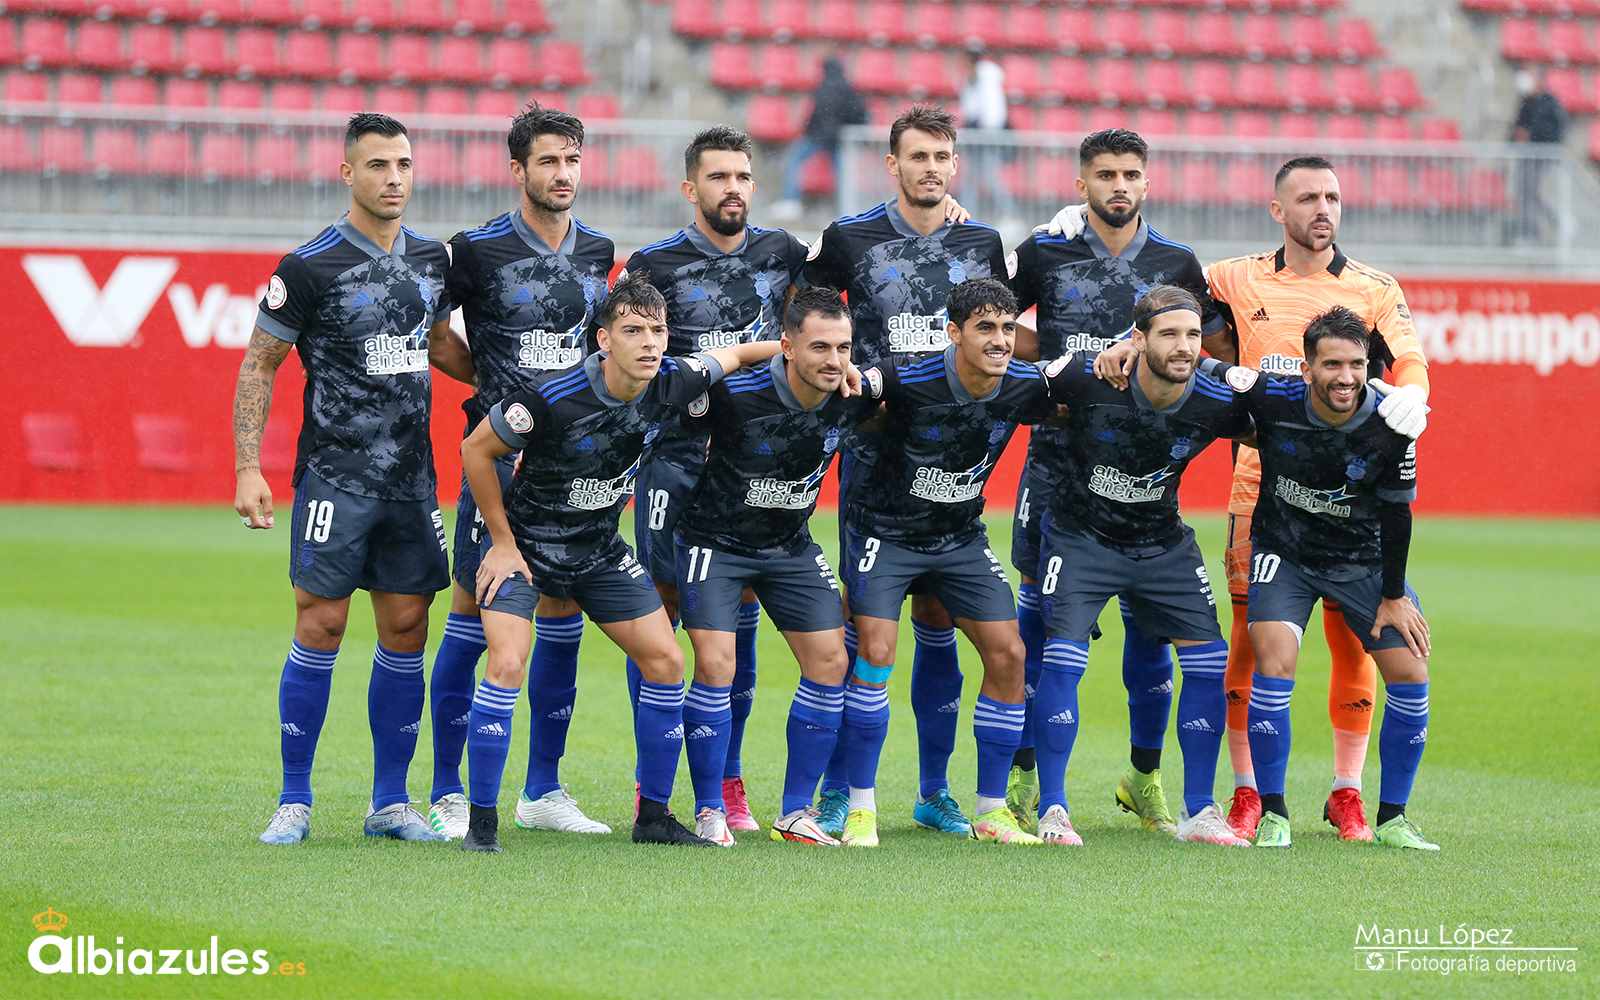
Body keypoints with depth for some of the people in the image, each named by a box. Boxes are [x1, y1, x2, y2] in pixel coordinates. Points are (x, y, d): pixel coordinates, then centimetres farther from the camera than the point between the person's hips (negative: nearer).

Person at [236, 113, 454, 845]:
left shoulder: (431, 259, 9)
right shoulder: (311, 267, -8)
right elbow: (258, 365, -3)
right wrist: (247, 467, -9)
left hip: (411, 481, 5)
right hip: (334, 477, -5)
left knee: (406, 632, 5)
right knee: (320, 628, -6)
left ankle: (391, 802, 13)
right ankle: (294, 802, 2)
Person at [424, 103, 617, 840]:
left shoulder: (597, 252, 9)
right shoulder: (478, 249, -7)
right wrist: (490, 380, 2)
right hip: (499, 452, -5)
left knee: (563, 620, 8)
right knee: (473, 620, -4)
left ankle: (543, 790, 17)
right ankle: (447, 794, 2)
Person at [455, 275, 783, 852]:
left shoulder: (670, 383, -14)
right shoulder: (554, 397, -29)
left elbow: (732, 355, 9)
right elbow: (476, 449, -16)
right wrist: (502, 542, -12)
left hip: (600, 549, 6)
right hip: (525, 544, -6)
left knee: (665, 662, 1)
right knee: (507, 664, -22)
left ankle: (654, 816, 14)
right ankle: (481, 821, -12)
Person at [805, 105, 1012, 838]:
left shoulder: (982, 243, 9)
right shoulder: (850, 240, 0)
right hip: (873, 451, -3)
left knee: (939, 624, 6)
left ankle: (934, 792, 13)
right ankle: (837, 794, 1)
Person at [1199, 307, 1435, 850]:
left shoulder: (1391, 422, -20)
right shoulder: (1273, 399, -24)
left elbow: (1396, 511, -8)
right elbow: (1207, 372, -7)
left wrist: (1394, 596, -3)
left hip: (1364, 557, 2)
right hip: (1284, 552, -2)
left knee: (1410, 675, -7)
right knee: (1274, 662, -22)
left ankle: (1393, 817, 8)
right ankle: (1272, 814, -9)